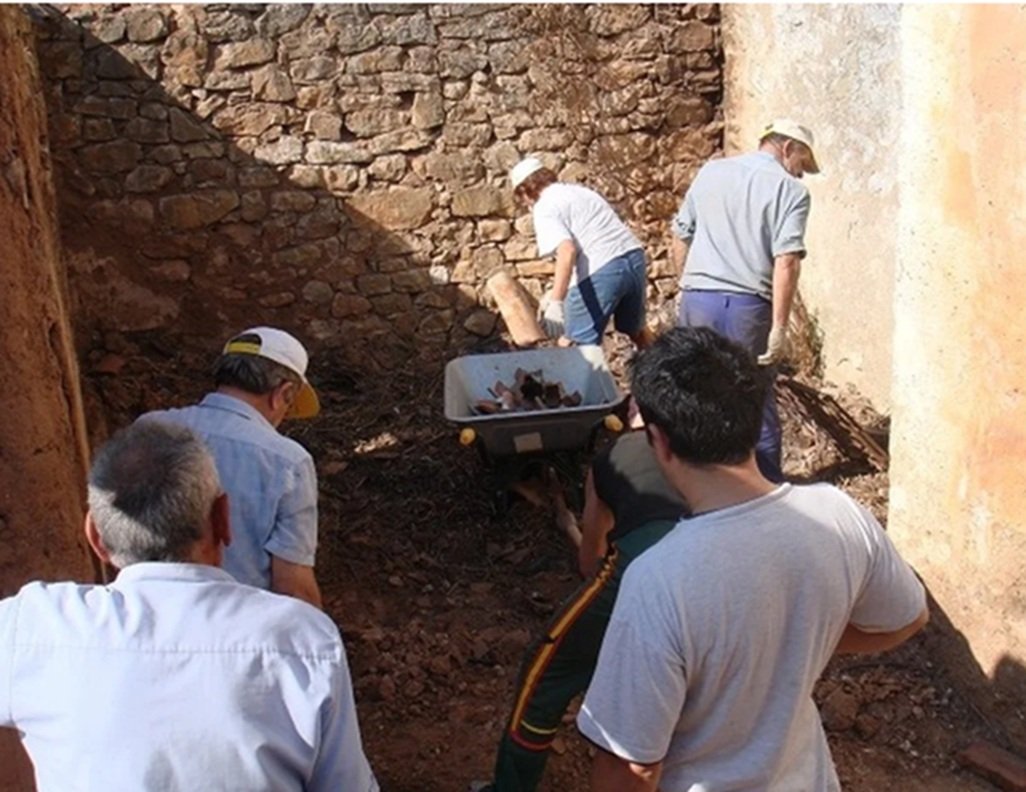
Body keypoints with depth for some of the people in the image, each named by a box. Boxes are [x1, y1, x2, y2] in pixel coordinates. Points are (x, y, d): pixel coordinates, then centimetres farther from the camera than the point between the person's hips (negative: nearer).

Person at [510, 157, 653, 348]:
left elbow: (567, 250, -21)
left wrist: (556, 302, -26)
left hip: (600, 272, -8)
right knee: (636, 330, 29)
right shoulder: (579, 190, 23)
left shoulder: (544, 208, -4)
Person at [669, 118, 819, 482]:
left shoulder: (710, 171, 12)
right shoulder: (790, 190, -3)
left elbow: (678, 241, 16)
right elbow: (786, 262, -13)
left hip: (696, 299, 4)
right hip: (748, 306, -3)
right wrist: (779, 327, -13)